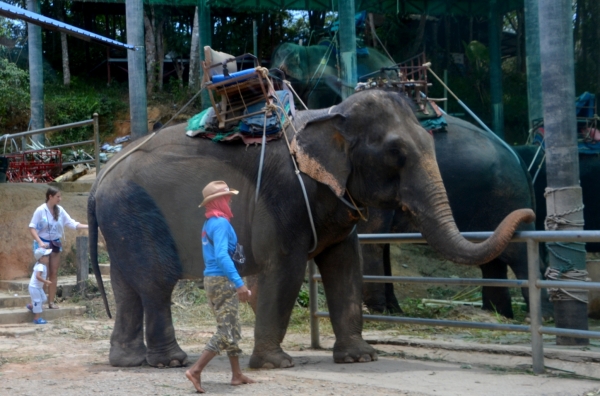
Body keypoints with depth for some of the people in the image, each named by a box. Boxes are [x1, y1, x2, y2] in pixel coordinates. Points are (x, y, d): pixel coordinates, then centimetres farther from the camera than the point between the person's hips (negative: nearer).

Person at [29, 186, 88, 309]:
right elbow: (32, 227, -12)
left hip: (55, 244, 5)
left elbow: (72, 223, 0)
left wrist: (89, 226, -10)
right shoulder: (41, 210, -13)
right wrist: (40, 242, -23)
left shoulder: (60, 210, 1)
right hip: (43, 244, -5)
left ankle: (51, 301, 10)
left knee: (54, 273, 6)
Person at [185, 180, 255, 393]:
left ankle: (237, 374, 19)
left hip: (212, 280, 10)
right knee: (226, 332, -9)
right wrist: (239, 283, -32)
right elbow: (222, 256, -28)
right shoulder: (220, 223, -16)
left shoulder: (208, 224, 14)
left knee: (233, 329, 16)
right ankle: (196, 370, -15)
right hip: (223, 281, -10)